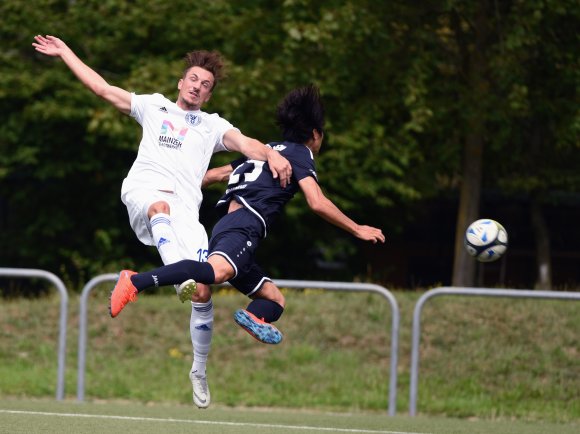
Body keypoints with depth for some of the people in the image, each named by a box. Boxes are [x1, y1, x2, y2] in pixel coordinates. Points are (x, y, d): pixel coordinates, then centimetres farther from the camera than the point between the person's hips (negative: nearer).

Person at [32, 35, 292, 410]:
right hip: (143, 192, -1)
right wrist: (65, 52, 28)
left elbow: (244, 143, 4)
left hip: (185, 207, 1)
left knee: (203, 293, -10)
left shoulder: (213, 125, 24)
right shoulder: (154, 106, 26)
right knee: (161, 206, -41)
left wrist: (272, 155, -18)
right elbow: (102, 88, 28)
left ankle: (199, 370, 8)